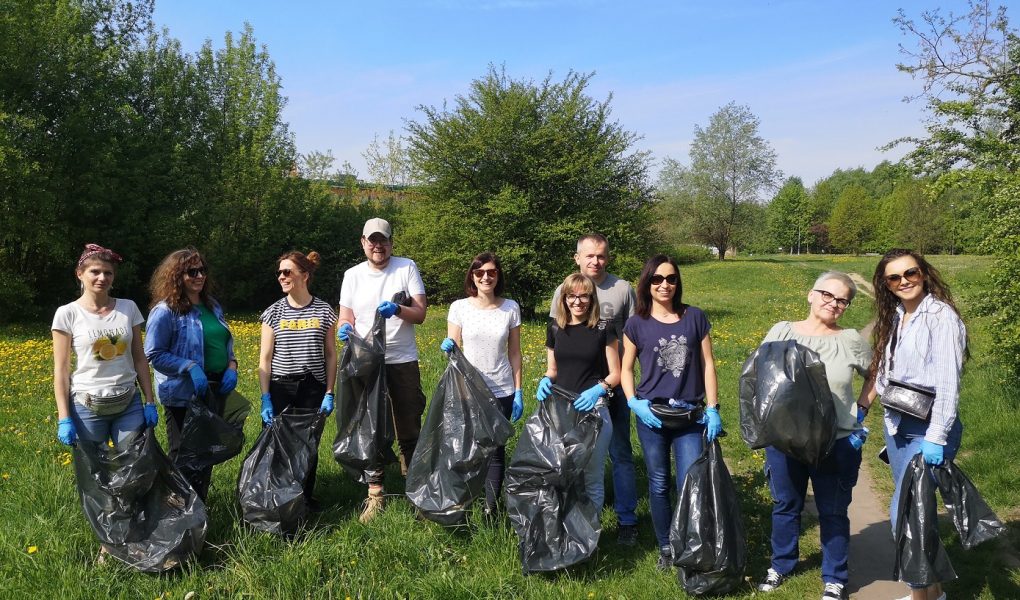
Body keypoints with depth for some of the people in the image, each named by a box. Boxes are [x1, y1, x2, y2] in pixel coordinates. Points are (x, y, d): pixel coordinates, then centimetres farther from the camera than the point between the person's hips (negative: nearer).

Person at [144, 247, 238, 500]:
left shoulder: (212, 306, 9)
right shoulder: (165, 311, -12)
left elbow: (226, 343, 18)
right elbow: (154, 355, -13)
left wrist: (231, 366, -1)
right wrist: (190, 367, -23)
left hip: (216, 389, 7)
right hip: (183, 395, -7)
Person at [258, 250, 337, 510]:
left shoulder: (324, 311, 2)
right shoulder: (273, 312, 3)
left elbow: (330, 355, 5)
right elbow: (265, 358, 2)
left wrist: (329, 394, -1)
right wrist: (265, 399, -6)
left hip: (313, 389, 0)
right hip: (279, 389, 0)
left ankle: (306, 498, 24)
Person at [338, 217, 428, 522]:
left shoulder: (407, 268, -1)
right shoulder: (353, 275, 5)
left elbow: (420, 314, -6)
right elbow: (345, 318, 6)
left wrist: (397, 310, -26)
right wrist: (345, 328, -18)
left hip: (403, 362, -1)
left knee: (409, 428, 8)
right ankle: (374, 493, 14)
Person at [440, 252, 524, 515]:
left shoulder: (510, 308, 0)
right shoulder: (459, 307, -3)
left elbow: (515, 354, 4)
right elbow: (454, 348, 2)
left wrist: (518, 392, 3)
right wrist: (448, 347, -22)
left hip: (501, 392, 0)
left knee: (495, 450, 4)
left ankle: (491, 508, 19)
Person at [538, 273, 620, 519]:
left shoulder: (603, 329, -3)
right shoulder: (555, 328, 6)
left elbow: (615, 374, 0)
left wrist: (598, 389, -19)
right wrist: (545, 381, -6)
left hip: (594, 410, -3)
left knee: (591, 476, 5)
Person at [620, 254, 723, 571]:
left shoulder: (695, 317, 1)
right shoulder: (637, 324, 0)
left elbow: (707, 365, 4)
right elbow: (626, 369, 7)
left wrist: (713, 409, -1)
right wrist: (634, 402, -9)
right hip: (651, 415, 0)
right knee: (659, 485, 10)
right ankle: (666, 548, 26)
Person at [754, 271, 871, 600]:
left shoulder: (851, 340, -3)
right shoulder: (781, 332, 0)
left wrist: (860, 412, 3)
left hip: (837, 443, -1)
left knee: (833, 513, 11)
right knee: (785, 506, 17)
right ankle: (780, 565, 37)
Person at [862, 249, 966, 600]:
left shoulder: (941, 316, -13)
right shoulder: (894, 317, 11)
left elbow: (949, 382, -19)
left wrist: (936, 438, -22)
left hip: (928, 426, -7)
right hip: (896, 423, 8)